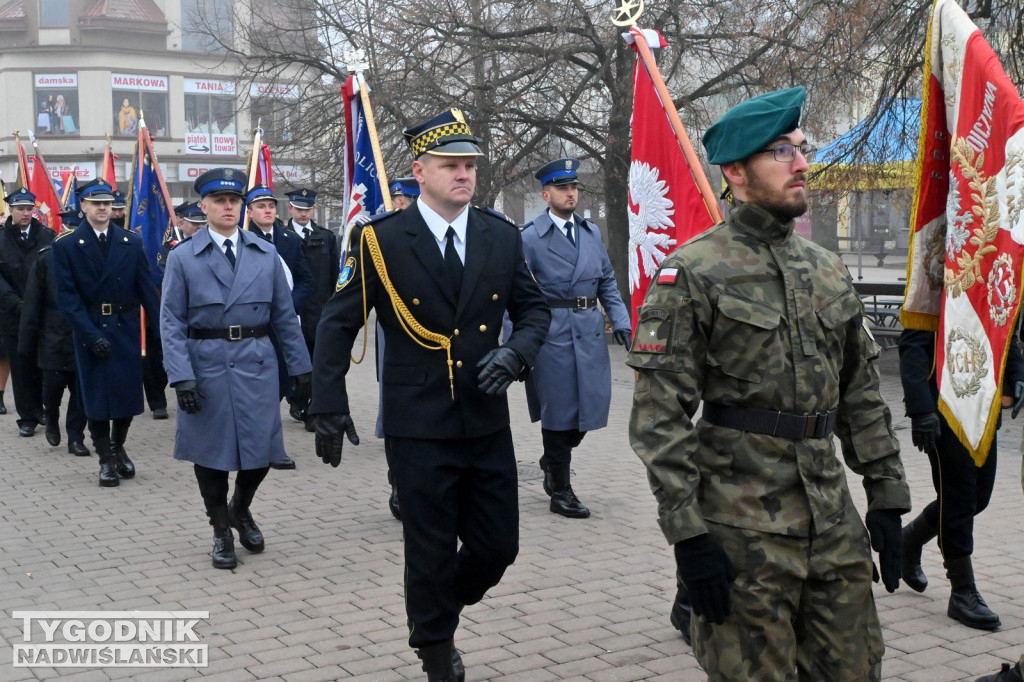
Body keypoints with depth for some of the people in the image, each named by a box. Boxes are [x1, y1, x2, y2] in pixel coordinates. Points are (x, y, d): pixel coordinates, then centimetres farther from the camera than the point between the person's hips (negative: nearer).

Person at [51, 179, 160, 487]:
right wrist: (92, 334, -17)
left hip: (126, 328, 2)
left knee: (129, 390, 6)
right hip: (90, 330, -2)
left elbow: (146, 288, 2)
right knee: (96, 394, 3)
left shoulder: (131, 242, 5)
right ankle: (106, 459, 15)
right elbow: (67, 296, -8)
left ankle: (118, 447, 29)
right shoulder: (66, 245, -3)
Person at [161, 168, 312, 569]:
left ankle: (240, 508, 33)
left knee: (262, 449, 3)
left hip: (257, 363, 2)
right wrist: (181, 377, -12)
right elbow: (172, 322, -3)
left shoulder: (266, 254, 7)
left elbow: (284, 315, 10)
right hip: (206, 366, -2)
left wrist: (300, 367, 7)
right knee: (210, 451, 6)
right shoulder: (182, 257, 1)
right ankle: (221, 531, 25)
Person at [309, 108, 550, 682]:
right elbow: (337, 325, -3)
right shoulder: (381, 240, -7)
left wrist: (517, 351, -9)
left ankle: (440, 611, 40)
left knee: (498, 546, 10)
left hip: (488, 424, 4)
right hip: (420, 429, -4)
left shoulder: (502, 237, 3)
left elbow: (534, 307, 12)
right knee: (432, 554, 7)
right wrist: (329, 408, -7)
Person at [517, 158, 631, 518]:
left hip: (590, 332, 6)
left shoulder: (592, 232, 13)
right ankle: (560, 492, 14)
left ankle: (552, 461, 36)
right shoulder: (529, 237, -5)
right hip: (552, 334, -5)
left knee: (590, 405, 9)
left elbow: (607, 282, 16)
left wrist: (621, 321, 5)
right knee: (558, 411, 2)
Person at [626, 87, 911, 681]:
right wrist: (687, 532, -16)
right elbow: (660, 414, -13)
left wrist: (887, 497, 12)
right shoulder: (693, 274, -9)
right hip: (743, 530, -6)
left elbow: (862, 394, 16)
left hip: (835, 518, 6)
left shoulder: (829, 270, 11)